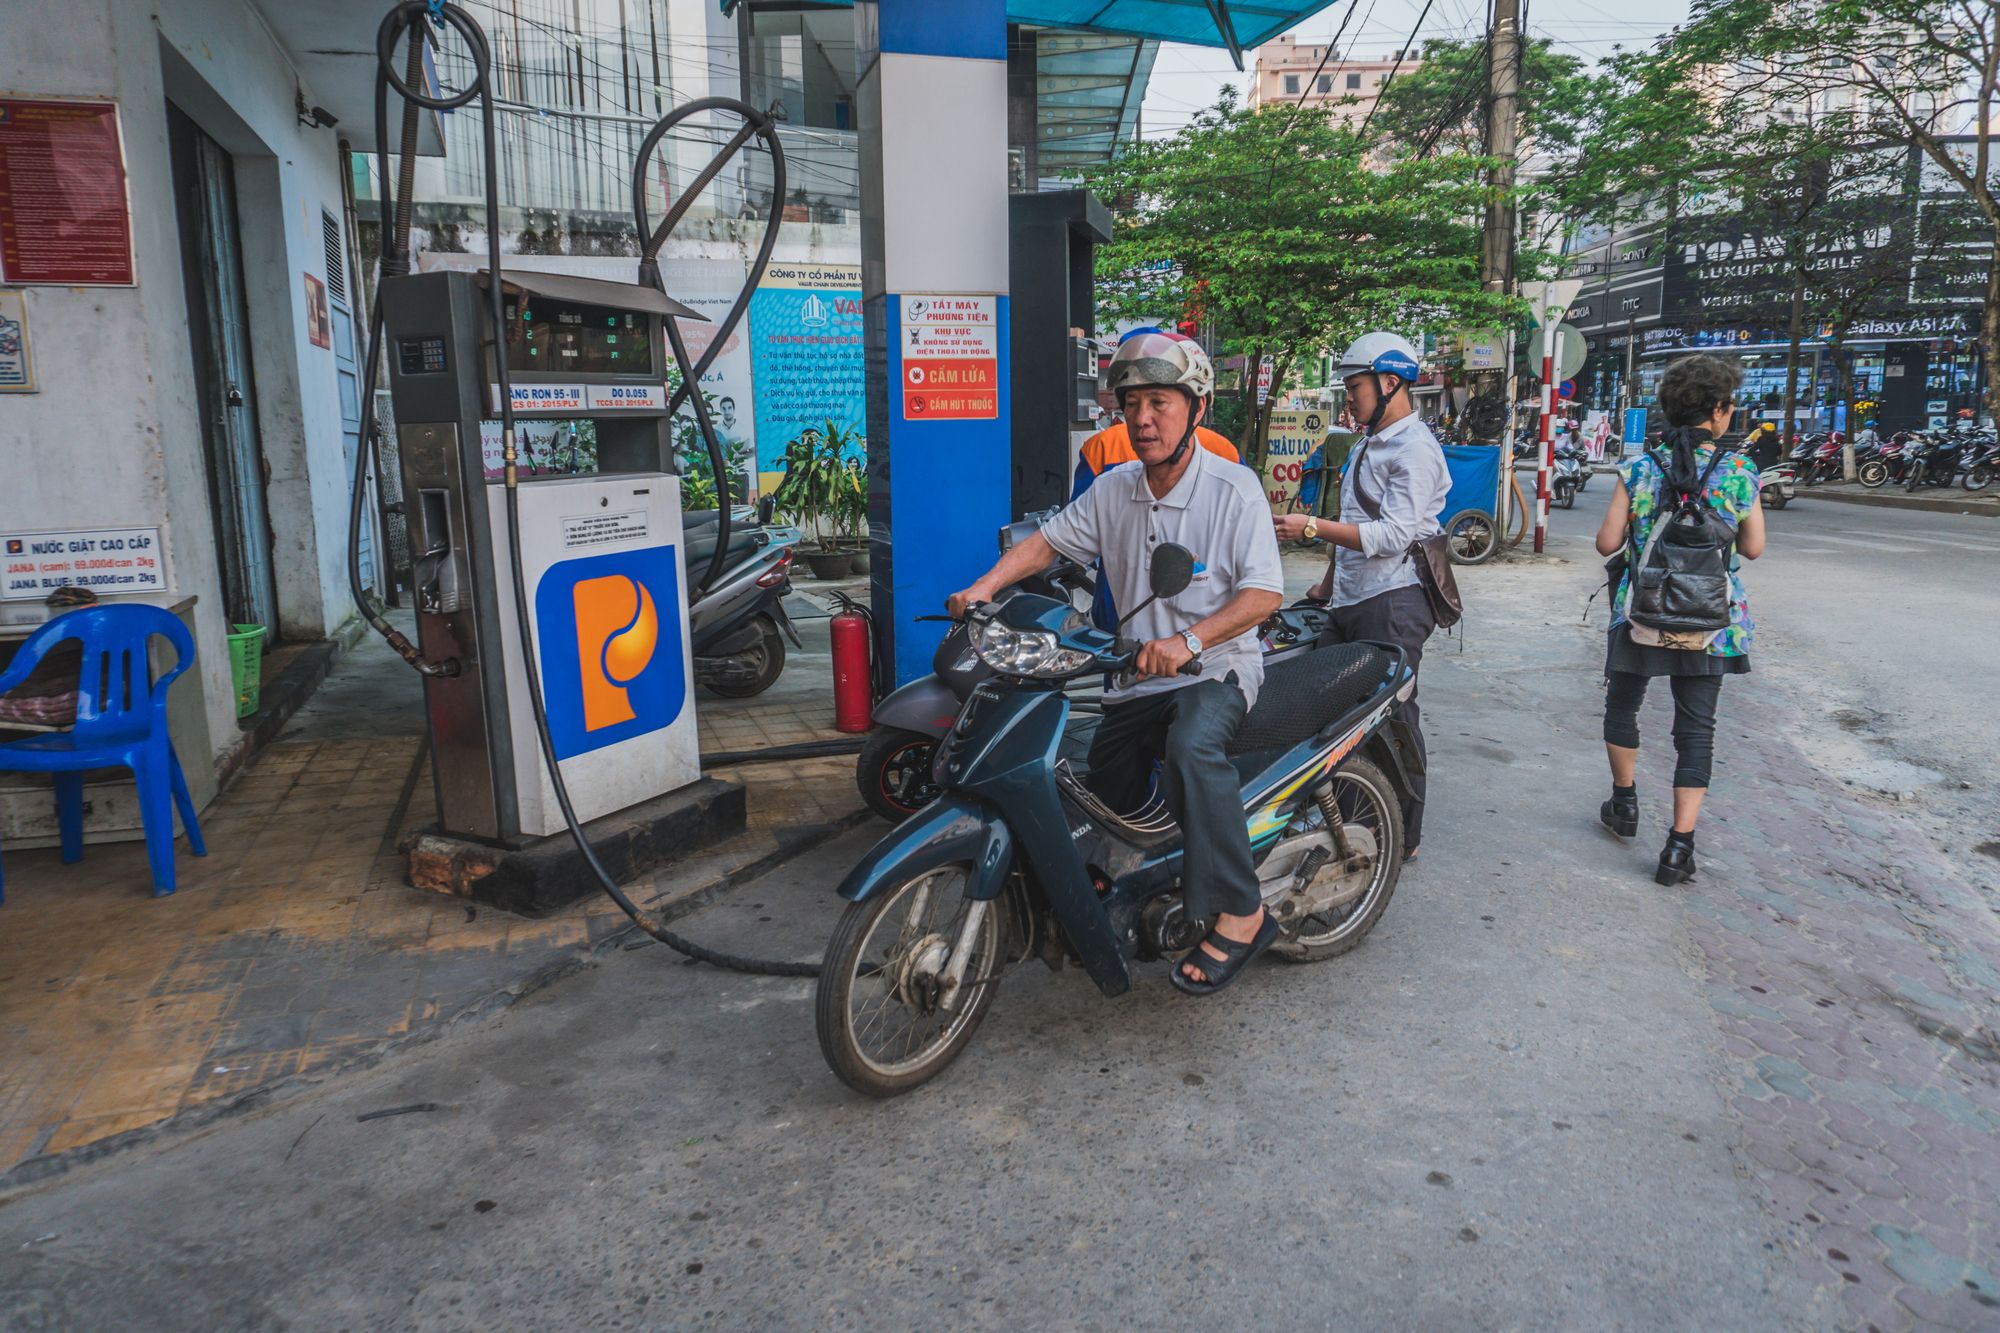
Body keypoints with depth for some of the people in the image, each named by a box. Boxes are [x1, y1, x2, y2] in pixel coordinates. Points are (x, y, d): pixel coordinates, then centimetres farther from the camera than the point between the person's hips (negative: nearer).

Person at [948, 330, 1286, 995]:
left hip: (1218, 667, -6)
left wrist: (1190, 640, -34)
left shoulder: (1233, 488, -11)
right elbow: (1048, 540, 10)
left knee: (1192, 747, -36)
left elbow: (1265, 592, -18)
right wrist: (983, 587, -8)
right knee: (1102, 795, 7)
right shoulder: (1113, 490, 6)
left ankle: (1239, 913, -28)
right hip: (1138, 676, 6)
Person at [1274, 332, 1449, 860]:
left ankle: (1403, 837, 9)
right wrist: (1328, 581, 23)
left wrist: (1312, 527, -24)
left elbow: (1394, 534, -22)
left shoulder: (1415, 449, -12)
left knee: (1393, 717, -3)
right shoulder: (1367, 444, 19)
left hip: (1393, 603, -10)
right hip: (1351, 600, 10)